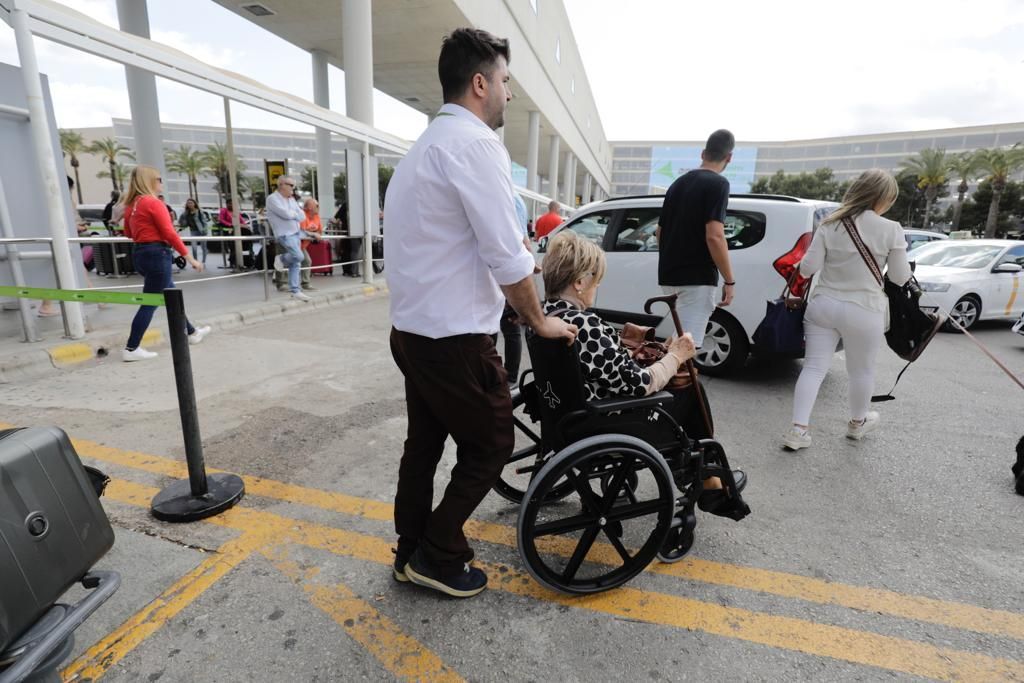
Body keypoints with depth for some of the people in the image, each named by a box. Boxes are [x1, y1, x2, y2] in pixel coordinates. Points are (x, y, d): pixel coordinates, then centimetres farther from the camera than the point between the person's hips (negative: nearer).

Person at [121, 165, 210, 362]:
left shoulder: (131, 205, 12)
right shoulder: (154, 203, -13)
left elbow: (128, 233, 20)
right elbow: (169, 233, -18)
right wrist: (189, 257, -15)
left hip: (140, 253, 9)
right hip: (157, 254, -9)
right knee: (150, 303, -5)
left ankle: (192, 332, 34)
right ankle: (131, 349, -3)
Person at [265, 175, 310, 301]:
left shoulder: (291, 199, 15)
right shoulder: (273, 198, -8)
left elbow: (302, 216, 9)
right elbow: (286, 214, -19)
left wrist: (292, 214, -8)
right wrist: (295, 213, 0)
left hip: (295, 234, 8)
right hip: (285, 235, -7)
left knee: (296, 263, 5)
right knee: (298, 256, -24)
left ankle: (295, 290, 9)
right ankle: (282, 260, 9)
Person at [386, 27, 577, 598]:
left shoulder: (426, 145, 17)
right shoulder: (476, 143, -14)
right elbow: (507, 257, -18)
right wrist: (540, 321, -4)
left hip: (413, 330, 10)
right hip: (455, 337, -10)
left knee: (424, 445, 19)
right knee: (490, 445, 9)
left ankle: (413, 553, 35)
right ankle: (440, 557, 22)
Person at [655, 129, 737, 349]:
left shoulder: (678, 182, 15)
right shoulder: (718, 183, -8)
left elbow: (659, 232, 19)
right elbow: (714, 236, -19)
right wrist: (730, 281, -13)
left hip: (669, 276, 8)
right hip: (697, 278, -8)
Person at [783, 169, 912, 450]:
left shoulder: (829, 225, -1)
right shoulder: (891, 229, -6)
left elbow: (808, 267, -5)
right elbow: (901, 277, 1)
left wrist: (803, 264, 17)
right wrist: (896, 261, 20)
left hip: (823, 305, 2)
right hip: (863, 311, -2)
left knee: (814, 367, 5)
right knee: (862, 370, 18)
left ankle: (798, 430, -1)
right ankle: (857, 422, 39)